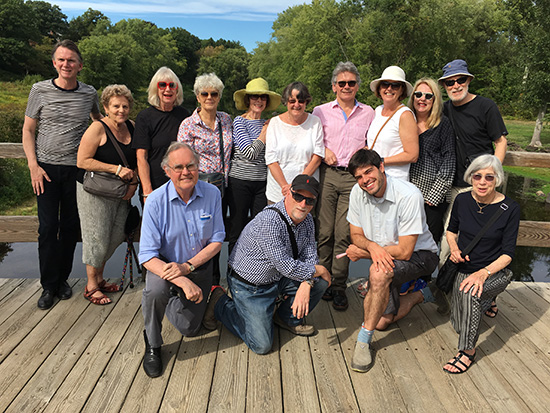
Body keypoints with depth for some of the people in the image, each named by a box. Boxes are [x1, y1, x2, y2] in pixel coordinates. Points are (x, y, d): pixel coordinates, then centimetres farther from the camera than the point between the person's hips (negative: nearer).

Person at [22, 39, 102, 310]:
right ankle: (49, 285, 13)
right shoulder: (40, 90, 0)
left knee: (70, 226, 7)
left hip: (77, 168, 1)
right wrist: (33, 166, -6)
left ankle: (63, 278, 23)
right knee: (48, 227, -1)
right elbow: (28, 131, 3)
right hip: (46, 169, -1)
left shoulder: (89, 94, 4)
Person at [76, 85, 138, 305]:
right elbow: (82, 161, -18)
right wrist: (116, 169, -22)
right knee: (97, 237, 0)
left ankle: (100, 277, 31)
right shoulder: (98, 128, -14)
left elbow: (136, 160, 14)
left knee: (116, 236, 11)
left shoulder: (131, 127, 5)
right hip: (94, 192, -6)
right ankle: (91, 286, 17)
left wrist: (133, 182, -1)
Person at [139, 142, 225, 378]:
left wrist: (188, 266, -25)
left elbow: (216, 241, -10)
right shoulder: (156, 201, -22)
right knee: (156, 289, -36)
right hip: (165, 266, -2)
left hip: (199, 268, 3)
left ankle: (173, 301, 42)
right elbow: (147, 256, -25)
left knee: (189, 328, 8)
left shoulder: (212, 194, -14)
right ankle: (152, 345, -7)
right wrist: (183, 282, -37)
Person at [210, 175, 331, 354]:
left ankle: (288, 318, 17)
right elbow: (285, 266, -30)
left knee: (321, 282, -6)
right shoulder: (269, 221, -30)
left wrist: (306, 285, -20)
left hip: (279, 278, 8)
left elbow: (309, 255, -1)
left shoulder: (307, 220, -3)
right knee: (261, 345, -9)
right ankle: (220, 303, 10)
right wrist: (319, 271, -16)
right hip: (250, 286, -8)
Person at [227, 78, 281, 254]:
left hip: (262, 181, 4)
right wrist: (265, 133, -5)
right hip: (240, 180, -4)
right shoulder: (239, 121, -2)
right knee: (238, 229, 3)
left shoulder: (268, 124, 13)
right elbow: (249, 153, -13)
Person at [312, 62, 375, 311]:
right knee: (325, 231, -1)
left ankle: (339, 286, 5)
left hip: (354, 176, 0)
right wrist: (323, 150, -2)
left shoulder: (368, 113, 15)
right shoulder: (321, 111, 12)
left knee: (344, 234, -4)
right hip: (327, 175, 0)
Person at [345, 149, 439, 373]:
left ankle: (364, 340, -20)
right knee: (381, 321, -4)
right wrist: (372, 246, -25)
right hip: (386, 260, 6)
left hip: (420, 256, -6)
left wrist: (361, 252, -18)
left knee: (378, 271, -36)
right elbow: (356, 235, -1)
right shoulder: (357, 193, -9)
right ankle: (420, 294, 23)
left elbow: (404, 251, -26)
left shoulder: (409, 195, -27)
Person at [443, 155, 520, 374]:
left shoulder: (509, 209, -15)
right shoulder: (462, 200, -6)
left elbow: (507, 254, -13)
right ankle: (487, 301, 44)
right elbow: (451, 230, 12)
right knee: (460, 326, 11)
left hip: (495, 272, -4)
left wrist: (484, 273, -29)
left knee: (469, 291, -37)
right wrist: (454, 248, -10)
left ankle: (468, 350, -17)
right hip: (464, 268, 4)